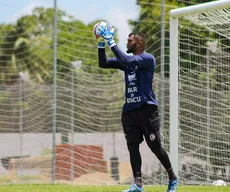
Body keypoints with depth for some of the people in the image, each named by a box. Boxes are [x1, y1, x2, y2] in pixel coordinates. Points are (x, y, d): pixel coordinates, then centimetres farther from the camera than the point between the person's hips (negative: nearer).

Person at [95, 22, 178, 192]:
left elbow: (126, 60, -25)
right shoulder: (128, 60, 15)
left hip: (147, 109, -7)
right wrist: (101, 43, 1)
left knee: (155, 147, -1)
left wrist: (111, 42, -22)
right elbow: (103, 63, 13)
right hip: (129, 109, 7)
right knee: (132, 146, -4)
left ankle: (173, 178, 16)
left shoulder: (148, 59, -9)